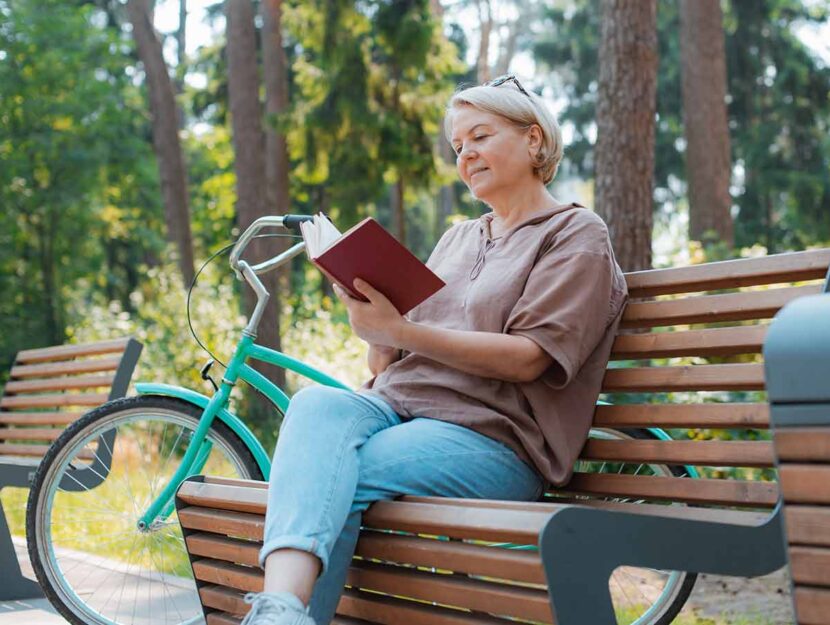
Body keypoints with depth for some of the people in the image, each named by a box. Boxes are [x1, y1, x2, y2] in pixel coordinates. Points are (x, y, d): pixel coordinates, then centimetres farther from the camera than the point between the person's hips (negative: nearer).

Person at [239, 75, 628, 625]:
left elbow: (528, 358, -9)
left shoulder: (576, 234, 7)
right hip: (396, 408, 5)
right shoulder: (459, 238, 27)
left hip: (490, 435, -5)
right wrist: (373, 322, -5)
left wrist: (402, 331, -18)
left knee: (332, 477, -31)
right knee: (317, 404, -30)